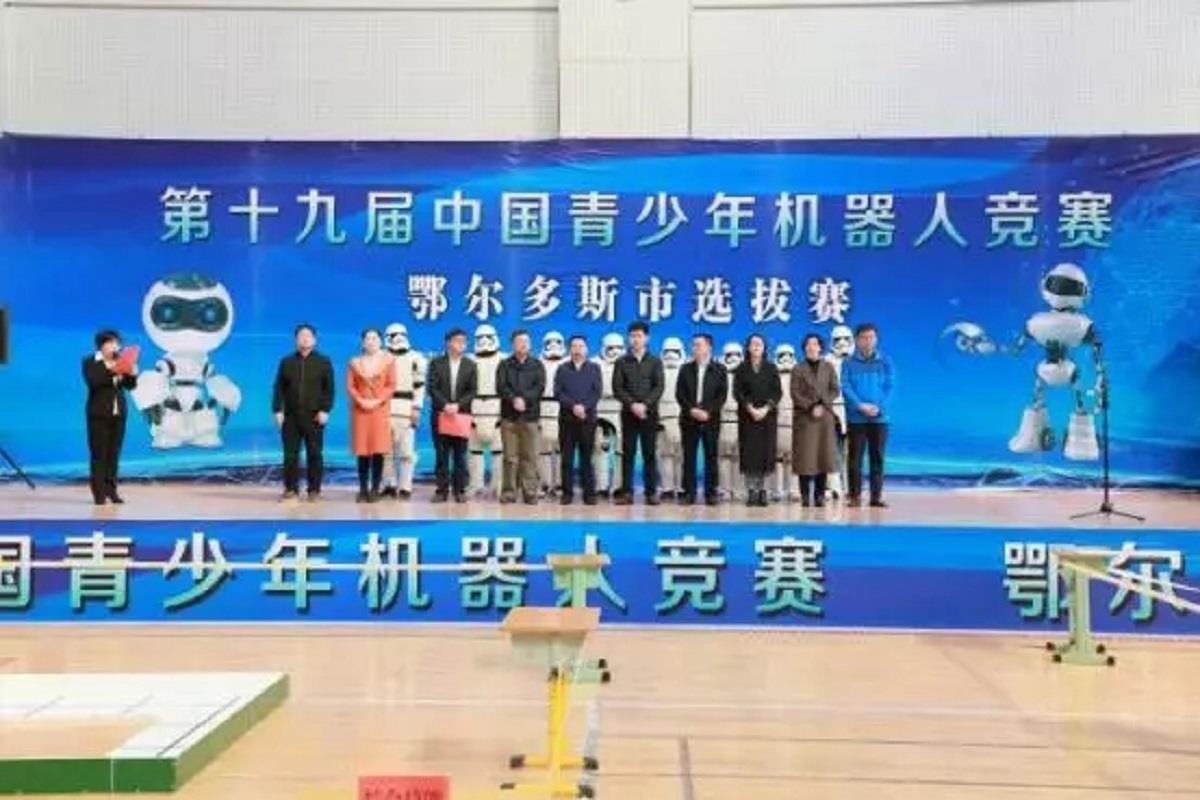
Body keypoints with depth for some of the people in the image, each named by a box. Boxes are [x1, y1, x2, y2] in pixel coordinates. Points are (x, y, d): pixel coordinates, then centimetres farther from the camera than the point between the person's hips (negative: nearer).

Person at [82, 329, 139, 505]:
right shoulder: (90, 362, -2)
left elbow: (130, 385, 8)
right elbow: (92, 381, -19)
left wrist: (132, 374, -11)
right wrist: (110, 371, -28)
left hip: (118, 413, 5)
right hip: (99, 414, -5)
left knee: (114, 454, 6)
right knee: (99, 454, -5)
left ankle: (111, 490, 10)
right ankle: (99, 493, -3)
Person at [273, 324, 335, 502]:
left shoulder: (323, 362, 6)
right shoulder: (286, 362, 13)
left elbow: (329, 389, 0)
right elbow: (279, 388, 9)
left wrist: (325, 410, -10)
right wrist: (277, 410, -1)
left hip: (314, 417, -2)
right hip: (291, 416, 2)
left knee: (314, 454, 0)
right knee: (290, 454, 1)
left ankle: (314, 490, 6)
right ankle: (291, 488, 8)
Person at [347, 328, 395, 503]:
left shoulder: (388, 360, 3)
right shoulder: (355, 362, 9)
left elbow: (391, 385, -2)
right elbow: (350, 386, 4)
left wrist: (378, 401, -13)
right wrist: (361, 400, -12)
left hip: (381, 409, -1)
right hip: (360, 409, 2)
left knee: (378, 450, -6)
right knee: (362, 451, 0)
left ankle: (375, 489, 0)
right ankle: (363, 489, 4)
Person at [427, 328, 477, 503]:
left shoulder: (470, 365, 8)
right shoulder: (436, 363, 5)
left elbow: (472, 391, 1)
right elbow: (432, 387, -3)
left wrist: (458, 405, -13)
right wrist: (445, 405, -16)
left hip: (462, 414, 1)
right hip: (440, 414, -1)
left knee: (460, 455, 1)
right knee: (441, 454, 1)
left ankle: (460, 490, 5)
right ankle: (442, 490, 4)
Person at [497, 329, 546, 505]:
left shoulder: (537, 365, 12)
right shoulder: (505, 365, 11)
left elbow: (540, 387, -1)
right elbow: (501, 387, -2)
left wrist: (524, 399, -14)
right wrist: (514, 399, -18)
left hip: (530, 416, 0)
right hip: (509, 416, 0)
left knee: (530, 456, -2)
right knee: (510, 457, -1)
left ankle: (530, 493, -1)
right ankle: (508, 492, 1)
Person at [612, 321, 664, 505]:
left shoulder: (655, 362, 9)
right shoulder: (622, 362, 9)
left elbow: (659, 387, -1)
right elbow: (617, 388, 0)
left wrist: (645, 405, -15)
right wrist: (632, 404, -14)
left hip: (650, 413, 0)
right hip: (629, 413, 0)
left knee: (649, 454, 1)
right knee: (628, 454, 0)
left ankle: (651, 492, 3)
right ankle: (627, 492, 1)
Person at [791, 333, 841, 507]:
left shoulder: (828, 367, 11)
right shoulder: (798, 369, 7)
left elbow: (835, 390, 4)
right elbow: (795, 393, -2)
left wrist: (822, 405, -11)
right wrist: (811, 407, -14)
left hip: (825, 417, 1)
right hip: (804, 418, -1)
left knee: (823, 454, -1)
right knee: (805, 455, -5)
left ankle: (820, 495, 3)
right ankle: (805, 495, -2)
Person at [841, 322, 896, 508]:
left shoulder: (885, 362, 8)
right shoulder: (849, 363, 4)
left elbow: (890, 387, 0)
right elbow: (846, 387, -5)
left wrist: (879, 408, -14)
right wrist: (861, 406, -18)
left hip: (879, 417, 1)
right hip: (856, 418, -1)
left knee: (877, 457, 3)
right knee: (855, 457, 0)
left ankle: (876, 496, 7)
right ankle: (855, 495, 6)